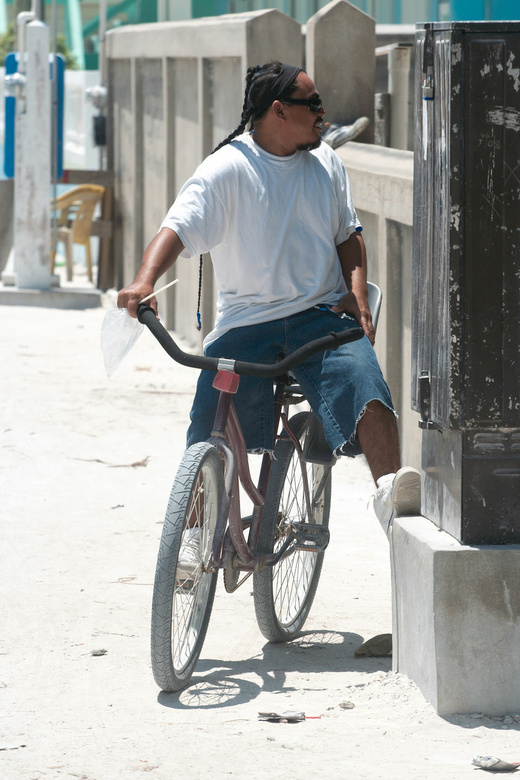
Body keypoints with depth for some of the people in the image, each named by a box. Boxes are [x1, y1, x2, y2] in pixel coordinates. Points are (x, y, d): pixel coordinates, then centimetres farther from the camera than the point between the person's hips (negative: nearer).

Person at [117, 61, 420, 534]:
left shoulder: (326, 163, 9)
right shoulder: (227, 169, -7)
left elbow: (349, 234, 19)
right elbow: (178, 229, -16)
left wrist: (357, 296, 2)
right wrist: (144, 282, -35)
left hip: (321, 314, 2)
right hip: (245, 321, -2)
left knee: (361, 377, -28)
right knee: (210, 435, -8)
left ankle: (390, 490, -37)